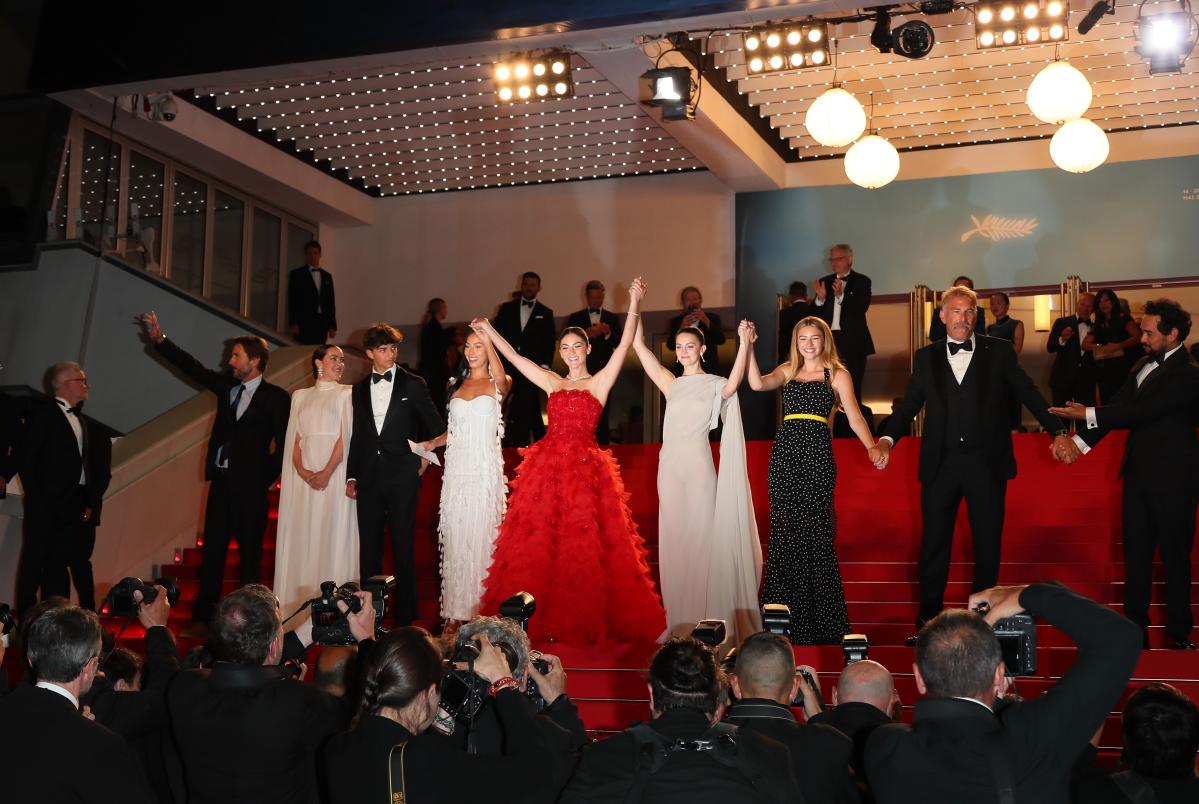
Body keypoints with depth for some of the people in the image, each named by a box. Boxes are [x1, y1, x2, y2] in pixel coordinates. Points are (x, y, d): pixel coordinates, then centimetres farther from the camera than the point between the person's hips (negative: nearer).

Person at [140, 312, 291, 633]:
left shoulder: (276, 398, -6)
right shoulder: (226, 385, 10)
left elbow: (285, 445, -7)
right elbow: (192, 367, 11)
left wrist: (266, 478, -8)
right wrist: (159, 339, 5)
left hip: (250, 485, -5)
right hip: (221, 480, 6)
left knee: (250, 554, 1)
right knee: (212, 552, 8)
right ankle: (202, 618, 13)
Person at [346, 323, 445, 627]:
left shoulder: (413, 385, 2)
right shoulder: (359, 389, 13)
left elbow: (436, 426, 8)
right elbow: (356, 436, 15)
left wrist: (428, 454, 2)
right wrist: (351, 476, 11)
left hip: (402, 476, -3)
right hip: (369, 477, 3)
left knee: (403, 546, -2)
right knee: (368, 547, 5)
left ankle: (406, 613, 6)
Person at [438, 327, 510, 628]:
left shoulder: (498, 384, 2)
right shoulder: (456, 385, 15)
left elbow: (501, 377, -23)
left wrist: (488, 340, -34)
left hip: (485, 469, -4)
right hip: (457, 468, 4)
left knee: (482, 536, -5)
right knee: (455, 538, 2)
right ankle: (457, 610, 7)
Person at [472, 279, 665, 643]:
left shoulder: (600, 382, 7)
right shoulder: (552, 383, 16)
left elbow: (624, 345, -2)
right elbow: (513, 356, 17)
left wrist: (634, 304, -9)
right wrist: (488, 329, 16)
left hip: (586, 468, -3)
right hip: (547, 467, 3)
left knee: (585, 543, -4)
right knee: (539, 540, 0)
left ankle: (590, 619, 3)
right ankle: (544, 618, 5)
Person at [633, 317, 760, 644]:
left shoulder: (714, 384, 3)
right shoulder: (671, 384, 13)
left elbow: (733, 384, -22)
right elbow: (639, 345, 9)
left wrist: (745, 344, -32)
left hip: (698, 467, -4)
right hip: (670, 466, 4)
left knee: (701, 539, -4)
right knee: (674, 540, 6)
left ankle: (707, 622, 3)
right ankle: (680, 623, 13)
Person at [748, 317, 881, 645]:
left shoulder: (837, 374, 9)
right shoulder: (787, 370, 17)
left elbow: (854, 416, -1)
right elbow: (758, 384, -1)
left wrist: (872, 447, -16)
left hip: (817, 453, -3)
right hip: (785, 452, 3)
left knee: (816, 531, -6)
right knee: (784, 531, 2)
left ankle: (819, 617, 3)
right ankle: (788, 615, 10)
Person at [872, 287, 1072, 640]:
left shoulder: (999, 351, 4)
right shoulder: (925, 358, 9)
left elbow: (1027, 393, 3)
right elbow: (909, 404, 6)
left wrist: (1057, 430, -7)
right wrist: (888, 438, -10)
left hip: (986, 463, -1)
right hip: (940, 464, 1)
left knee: (988, 543, 7)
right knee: (934, 544, 5)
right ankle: (928, 620, 15)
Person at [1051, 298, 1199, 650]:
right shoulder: (1143, 365, 8)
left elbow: (1143, 411, -24)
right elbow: (1118, 406, 5)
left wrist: (1087, 415, -23)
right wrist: (1080, 441, -5)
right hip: (1139, 473, 8)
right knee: (1136, 554, 12)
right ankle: (1135, 627, 21)